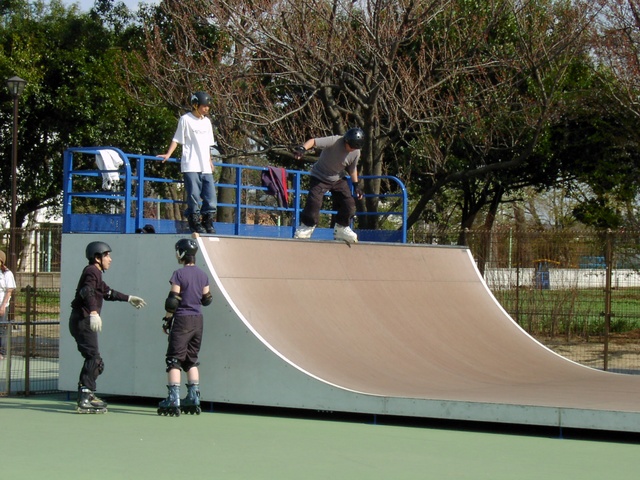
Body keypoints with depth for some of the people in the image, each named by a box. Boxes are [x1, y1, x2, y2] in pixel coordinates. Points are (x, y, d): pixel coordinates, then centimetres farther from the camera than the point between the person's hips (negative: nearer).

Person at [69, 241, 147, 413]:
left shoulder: (95, 273, 24)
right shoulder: (92, 272, -10)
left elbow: (108, 293, 38)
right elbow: (87, 292, -29)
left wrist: (129, 298, 44)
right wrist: (93, 312, -43)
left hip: (85, 322, 11)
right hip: (82, 320, -11)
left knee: (93, 359, 21)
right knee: (94, 360, -16)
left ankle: (87, 394, 33)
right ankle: (85, 400, -22)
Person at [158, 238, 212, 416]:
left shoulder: (179, 274, -12)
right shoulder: (202, 275, 5)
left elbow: (173, 300, -13)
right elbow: (207, 299, 11)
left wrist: (167, 319, -3)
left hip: (182, 321, -6)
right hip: (198, 321, 6)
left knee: (174, 360, -3)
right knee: (191, 360, 16)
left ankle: (173, 400, -11)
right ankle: (193, 399, 16)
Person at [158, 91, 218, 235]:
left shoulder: (206, 121, 16)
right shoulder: (186, 119, -1)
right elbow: (177, 139, -1)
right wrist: (168, 155, -10)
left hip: (205, 167, 6)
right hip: (191, 165, -6)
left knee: (211, 196, 2)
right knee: (194, 196, -6)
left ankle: (208, 222, 13)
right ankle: (195, 222, 3)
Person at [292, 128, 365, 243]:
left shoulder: (356, 152, -11)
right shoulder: (334, 141, -30)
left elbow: (352, 168, 7)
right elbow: (314, 141, -39)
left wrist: (356, 185, 6)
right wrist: (302, 148, -57)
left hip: (338, 179, 5)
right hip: (320, 177, -5)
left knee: (349, 203, -4)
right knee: (314, 202, -18)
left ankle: (341, 229, 15)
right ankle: (306, 227, 3)